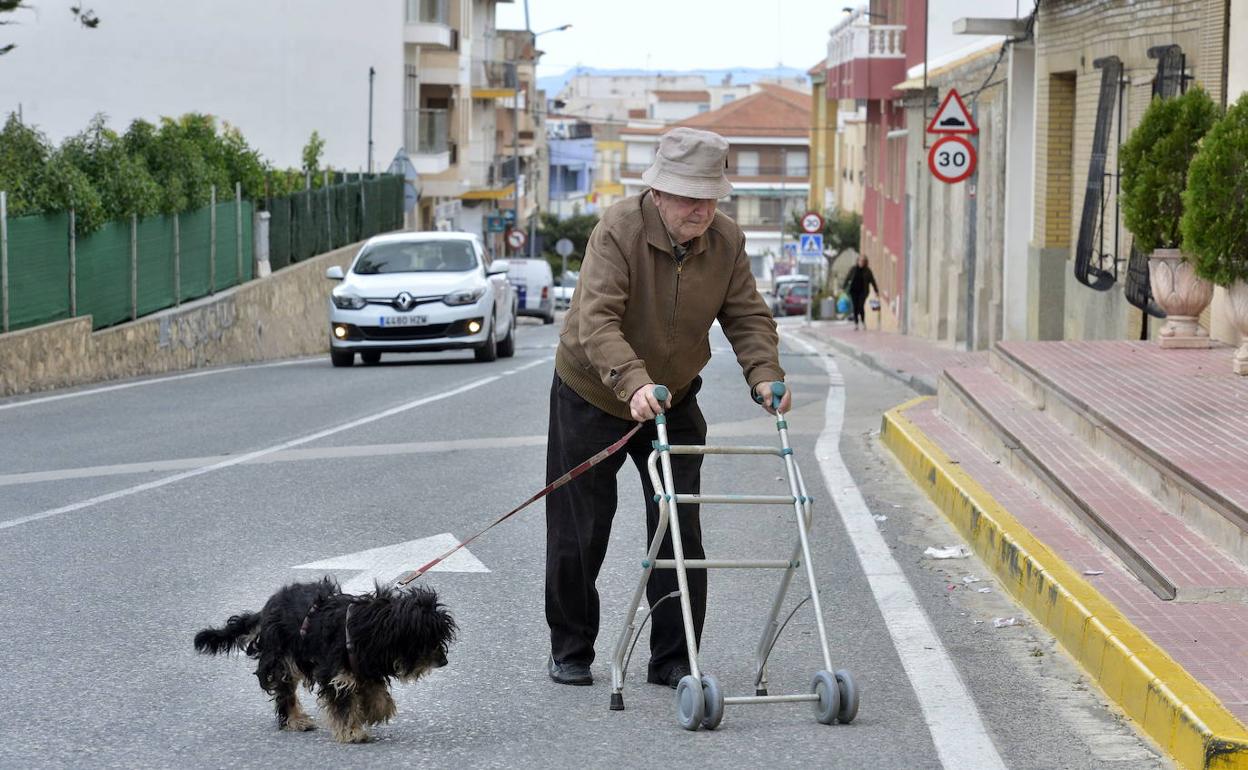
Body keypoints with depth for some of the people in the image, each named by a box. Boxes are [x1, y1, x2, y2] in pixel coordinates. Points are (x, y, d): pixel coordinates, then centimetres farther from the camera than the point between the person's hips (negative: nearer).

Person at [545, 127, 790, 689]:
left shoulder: (727, 242, -9)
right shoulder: (618, 231, -26)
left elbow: (747, 317, -5)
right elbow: (596, 318, -35)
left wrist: (764, 375, -25)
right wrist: (633, 384, -50)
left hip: (673, 402, 4)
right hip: (591, 395, -4)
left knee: (680, 530, -2)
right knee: (579, 531, 3)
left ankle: (673, 659, 7)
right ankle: (570, 652, 20)